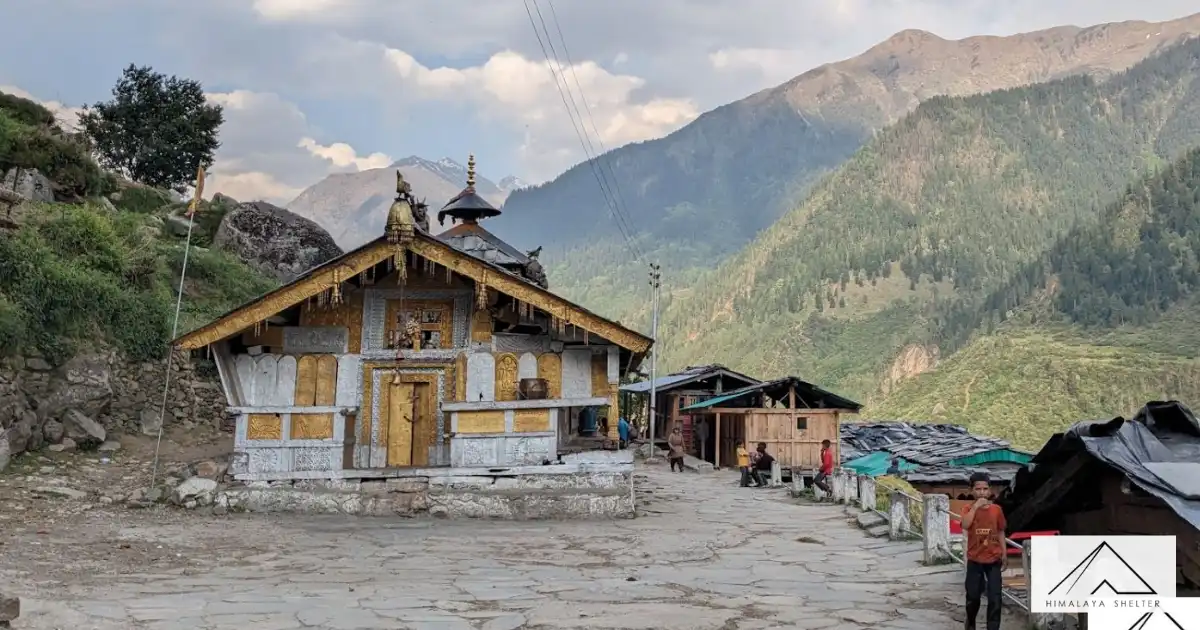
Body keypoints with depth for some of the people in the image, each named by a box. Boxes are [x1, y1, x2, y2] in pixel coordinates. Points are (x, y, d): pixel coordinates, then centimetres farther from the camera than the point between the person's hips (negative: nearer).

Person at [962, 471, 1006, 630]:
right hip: (975, 560, -1)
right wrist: (976, 506, -24)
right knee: (973, 597, 8)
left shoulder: (997, 509, 0)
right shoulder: (969, 509, -6)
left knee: (995, 598, -4)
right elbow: (965, 525, -26)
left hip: (994, 560, 1)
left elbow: (1000, 532, 9)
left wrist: (1004, 553, 6)